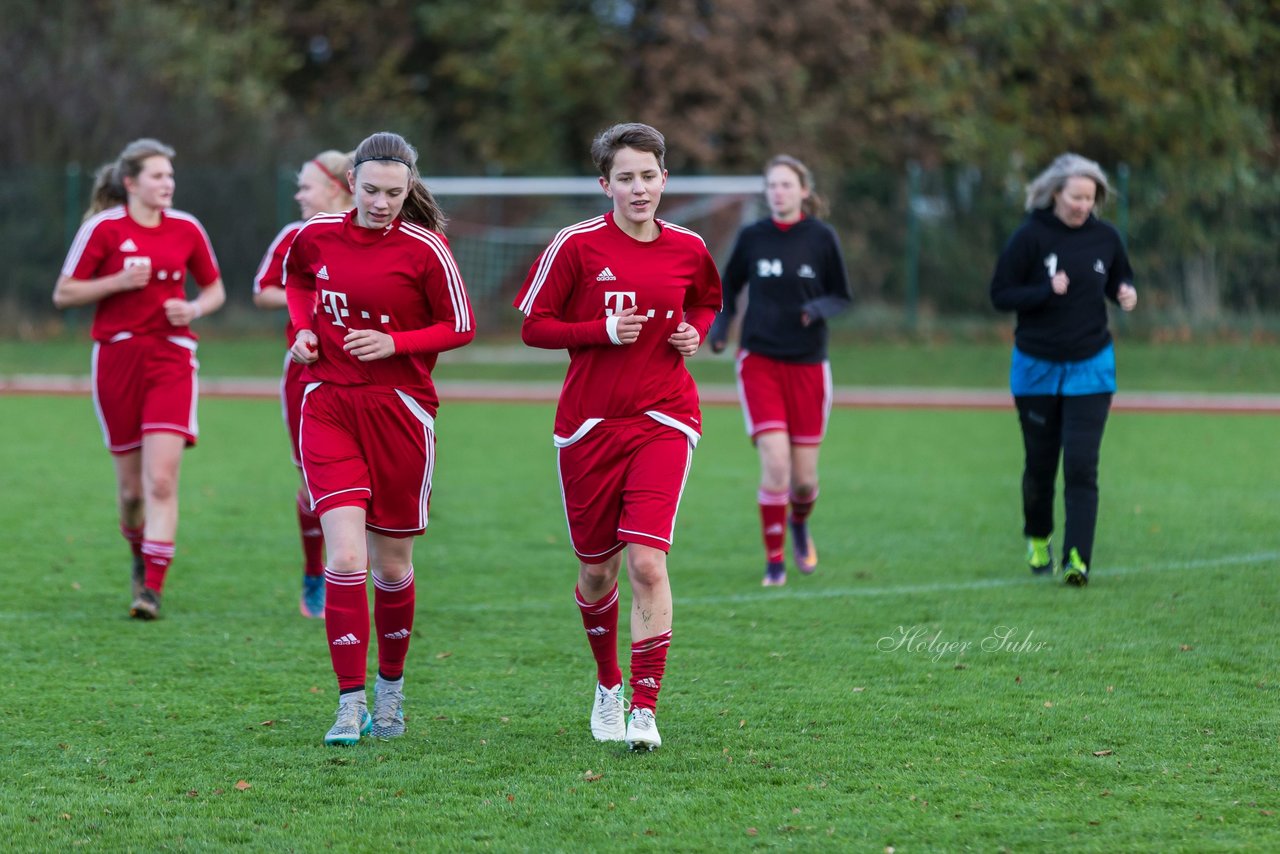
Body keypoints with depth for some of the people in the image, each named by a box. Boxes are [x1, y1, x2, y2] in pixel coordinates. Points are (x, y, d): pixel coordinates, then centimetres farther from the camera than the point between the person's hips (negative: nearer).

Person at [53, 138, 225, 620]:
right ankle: (141, 560, 34)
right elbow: (63, 294, 0)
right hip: (117, 357, -1)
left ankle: (152, 589, -13)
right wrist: (119, 281, -13)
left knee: (161, 480, -13)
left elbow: (215, 290, 19)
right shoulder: (103, 228, -2)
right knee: (131, 485, 6)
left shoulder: (186, 229, 6)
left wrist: (194, 309, -3)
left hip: (171, 358, 1)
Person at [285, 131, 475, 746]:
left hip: (400, 411, -1)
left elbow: (460, 327, -2)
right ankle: (350, 705, -12)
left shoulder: (425, 249, -8)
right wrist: (303, 328, 5)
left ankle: (390, 689, 32)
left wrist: (394, 342, -16)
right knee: (345, 555, -14)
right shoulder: (317, 235, 1)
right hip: (329, 406, 1)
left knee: (392, 564, 9)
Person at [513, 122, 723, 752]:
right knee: (596, 569, 10)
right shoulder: (577, 245, -5)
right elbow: (532, 325, -3)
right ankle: (608, 685, 35)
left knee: (647, 562, -16)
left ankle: (644, 709, -12)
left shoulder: (688, 249, 3)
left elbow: (706, 302, 24)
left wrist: (694, 333, 2)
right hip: (589, 422, 0)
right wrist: (603, 331, -16)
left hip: (663, 420, 0)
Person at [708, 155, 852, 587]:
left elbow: (842, 298, 3)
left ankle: (799, 523, 40)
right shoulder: (752, 237, 0)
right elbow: (729, 287, 15)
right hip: (760, 361, 0)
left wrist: (819, 308, -18)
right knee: (775, 463, -16)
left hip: (808, 365, 0)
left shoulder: (821, 238, -3)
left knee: (804, 478, 4)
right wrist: (721, 324, -2)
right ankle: (775, 561, -1)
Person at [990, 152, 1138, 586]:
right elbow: (1000, 294, -9)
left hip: (1090, 367, 1)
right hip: (1037, 367, -1)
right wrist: (1047, 291, -24)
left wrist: (1126, 293, -9)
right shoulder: (1030, 236, -11)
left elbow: (1120, 281, 15)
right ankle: (1038, 540, 36)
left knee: (1081, 465, -10)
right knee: (1040, 465, 11)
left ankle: (1077, 558, -13)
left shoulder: (1106, 237, -2)